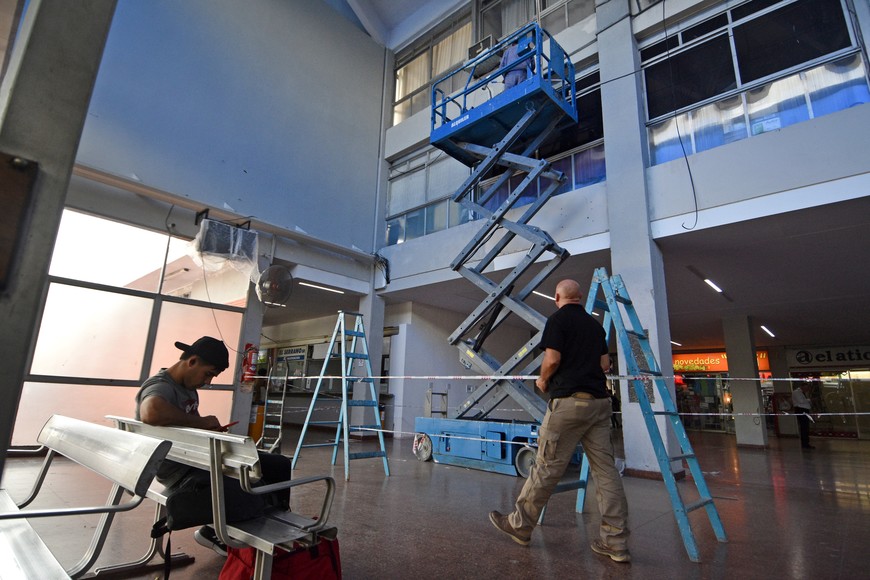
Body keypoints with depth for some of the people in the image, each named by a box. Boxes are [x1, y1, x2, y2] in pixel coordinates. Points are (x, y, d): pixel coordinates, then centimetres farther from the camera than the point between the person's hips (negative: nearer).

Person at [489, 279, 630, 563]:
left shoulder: (558, 318, -5)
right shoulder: (594, 323, 16)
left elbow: (552, 359, -15)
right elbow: (605, 363, 16)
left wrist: (543, 380, 3)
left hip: (569, 400, -7)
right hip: (599, 401, 8)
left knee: (547, 467, 1)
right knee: (606, 469, 7)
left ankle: (520, 525, 14)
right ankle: (615, 541, 11)